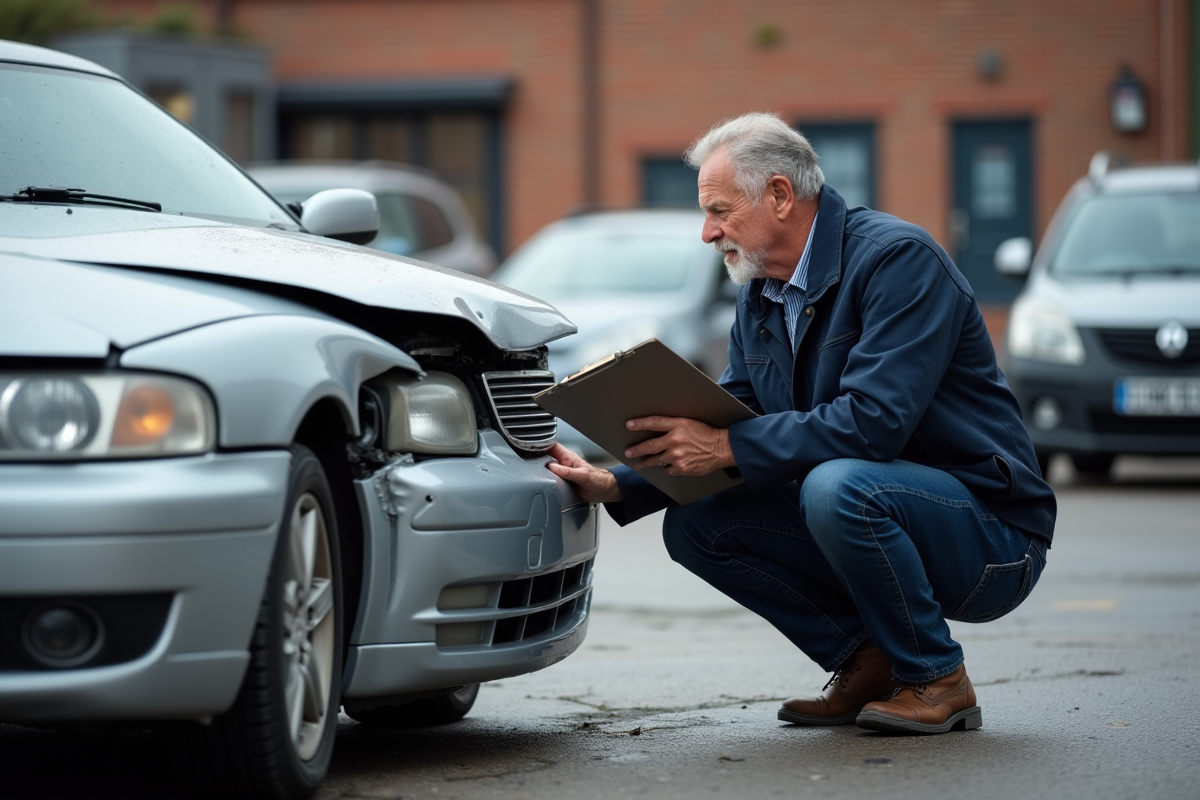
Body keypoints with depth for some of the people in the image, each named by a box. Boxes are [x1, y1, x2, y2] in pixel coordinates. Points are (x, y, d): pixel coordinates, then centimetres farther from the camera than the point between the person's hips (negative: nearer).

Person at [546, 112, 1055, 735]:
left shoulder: (897, 258, -18)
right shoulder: (759, 299, 9)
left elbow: (873, 422, -29)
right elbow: (726, 425, 11)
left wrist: (724, 448, -27)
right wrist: (615, 486, -5)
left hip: (988, 532, -8)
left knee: (837, 485, -36)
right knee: (694, 525, -5)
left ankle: (938, 679, -13)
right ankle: (868, 661, 4)